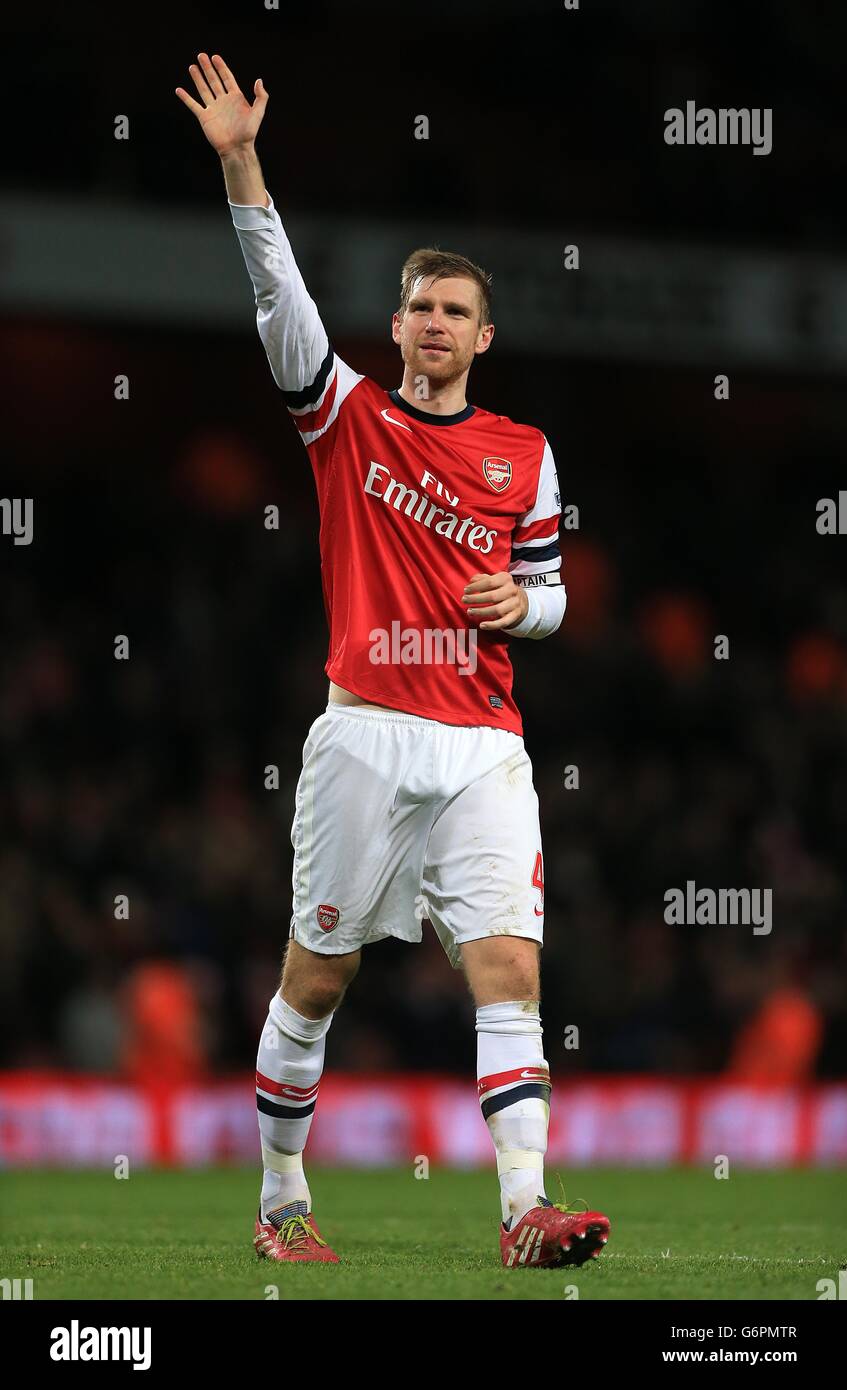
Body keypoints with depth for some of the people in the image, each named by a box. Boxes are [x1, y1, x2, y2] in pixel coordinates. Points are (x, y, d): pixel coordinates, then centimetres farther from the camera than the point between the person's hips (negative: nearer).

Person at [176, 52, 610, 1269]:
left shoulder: (526, 456, 12)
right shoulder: (347, 414, 5)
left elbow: (548, 590, 20)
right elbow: (280, 293, -8)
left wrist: (523, 602, -5)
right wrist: (240, 163, -20)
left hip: (483, 746, 1)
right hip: (365, 735, -1)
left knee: (509, 965, -12)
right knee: (316, 977, 4)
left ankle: (526, 1206, -17)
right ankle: (281, 1200, 19)